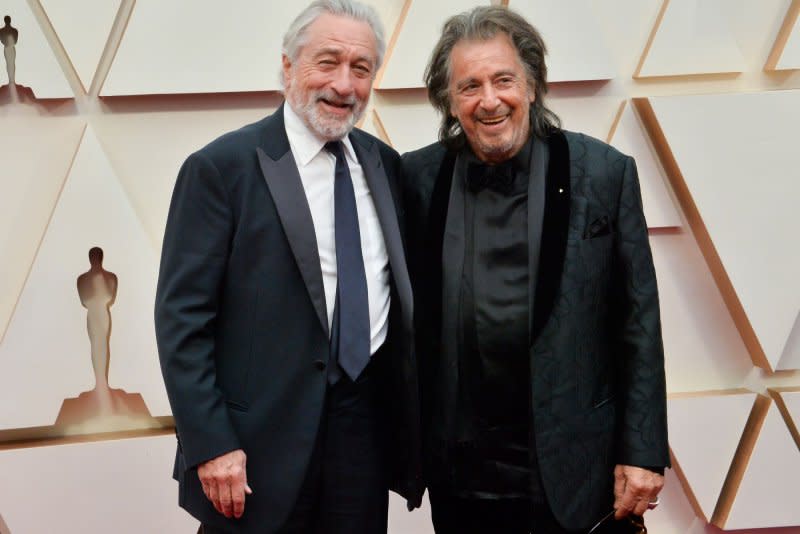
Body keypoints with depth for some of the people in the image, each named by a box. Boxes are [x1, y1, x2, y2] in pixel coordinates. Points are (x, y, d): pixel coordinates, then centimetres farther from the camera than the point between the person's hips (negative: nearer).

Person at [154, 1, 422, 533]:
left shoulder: (385, 164, 7)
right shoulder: (221, 168, -9)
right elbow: (182, 318, -11)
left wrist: (409, 420, 11)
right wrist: (209, 445, -15)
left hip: (368, 423, 5)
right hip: (263, 432, -4)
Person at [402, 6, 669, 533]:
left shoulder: (605, 172, -4)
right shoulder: (417, 179, 0)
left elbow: (638, 325, -3)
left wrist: (644, 452, -6)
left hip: (577, 471, -1)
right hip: (461, 476, 2)